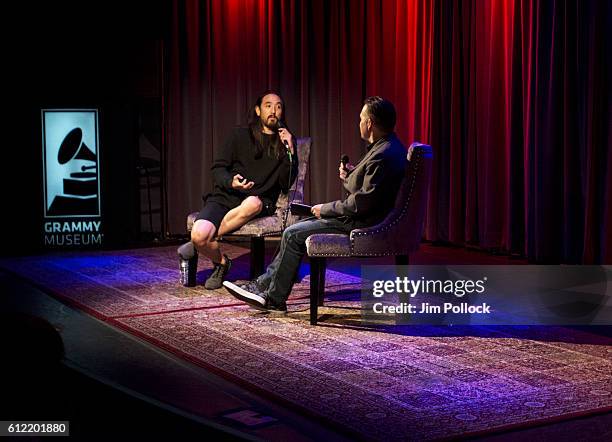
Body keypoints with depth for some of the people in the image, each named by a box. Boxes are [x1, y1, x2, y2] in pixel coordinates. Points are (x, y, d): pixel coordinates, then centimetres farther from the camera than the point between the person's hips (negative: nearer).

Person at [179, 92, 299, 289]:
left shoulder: (287, 142, 14)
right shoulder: (240, 135, 12)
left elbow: (286, 184, 3)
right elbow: (218, 168, 7)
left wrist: (290, 152, -9)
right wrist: (231, 182, -15)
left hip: (260, 202, 1)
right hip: (225, 197, -1)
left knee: (253, 203, -40)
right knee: (199, 235, -31)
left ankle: (195, 247, -23)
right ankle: (221, 262, 5)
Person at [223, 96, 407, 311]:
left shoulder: (383, 156, -23)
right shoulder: (387, 147, 11)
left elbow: (363, 202, -25)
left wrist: (325, 209, -14)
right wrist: (348, 178, 4)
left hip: (362, 224, -11)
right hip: (362, 218, 11)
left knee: (293, 235, -9)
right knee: (295, 231, 13)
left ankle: (274, 299, 2)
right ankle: (263, 285, 13)